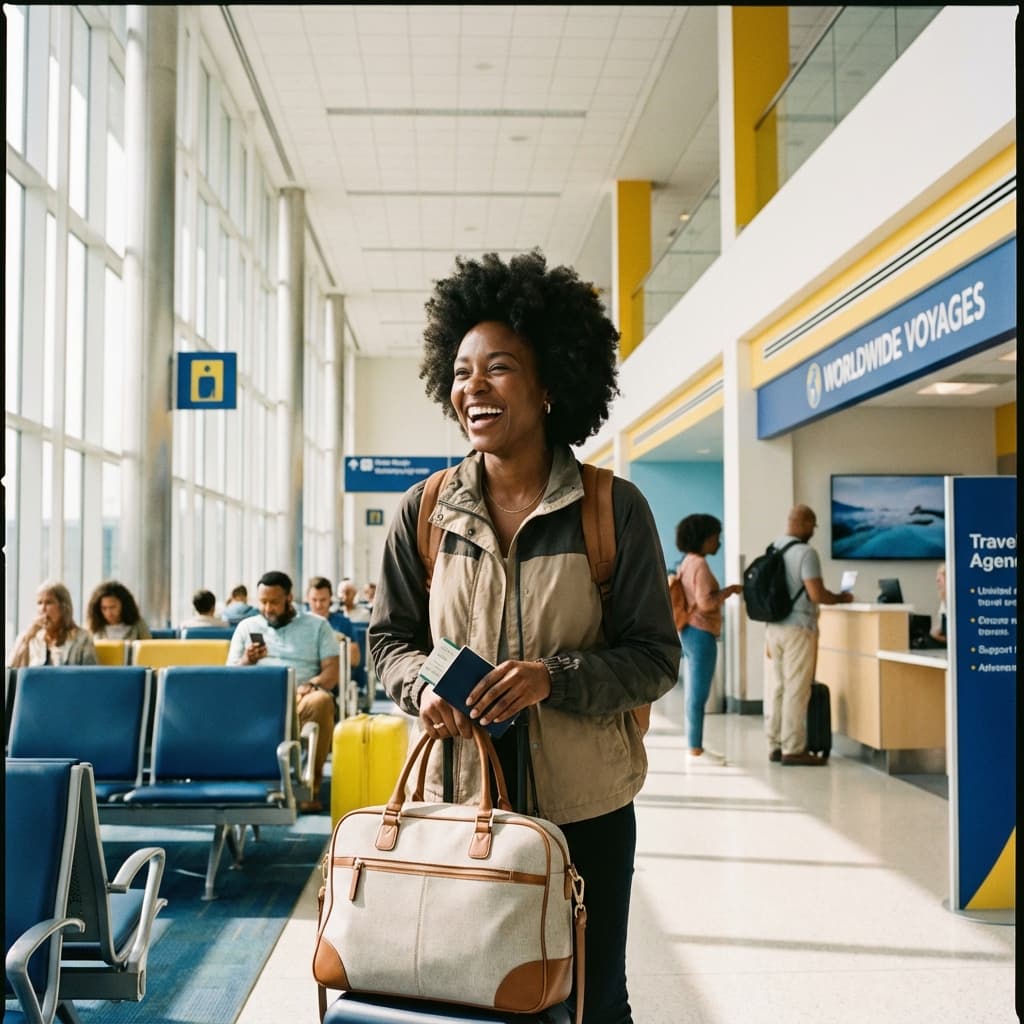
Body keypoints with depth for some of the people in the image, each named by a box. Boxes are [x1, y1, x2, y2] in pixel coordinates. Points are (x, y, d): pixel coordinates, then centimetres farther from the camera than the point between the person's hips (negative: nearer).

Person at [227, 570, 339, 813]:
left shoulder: (317, 625, 15)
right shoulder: (246, 627, 20)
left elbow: (332, 671, 5)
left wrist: (311, 684, -17)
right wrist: (247, 661, -6)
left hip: (301, 699, -1)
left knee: (321, 701, -37)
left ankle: (311, 786, -29)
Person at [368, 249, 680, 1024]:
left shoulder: (614, 509, -7)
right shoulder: (425, 511, 0)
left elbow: (656, 657, -5)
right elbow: (390, 635, 10)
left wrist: (554, 677, -21)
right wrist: (421, 687, -11)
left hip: (584, 813, -1)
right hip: (458, 798, 2)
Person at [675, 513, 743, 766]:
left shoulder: (687, 563, 15)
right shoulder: (700, 564, -14)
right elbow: (705, 602, -21)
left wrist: (721, 594, 18)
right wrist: (727, 591, -9)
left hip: (688, 632, 10)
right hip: (700, 634, -10)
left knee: (694, 694, 12)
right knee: (698, 695, -6)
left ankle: (696, 747, 17)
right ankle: (695, 750, -2)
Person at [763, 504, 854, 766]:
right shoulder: (805, 553, -12)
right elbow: (816, 594, -18)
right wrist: (842, 598, 0)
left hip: (773, 627, 7)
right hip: (798, 628, -7)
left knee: (775, 688, 9)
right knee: (796, 690, -4)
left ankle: (775, 746, 14)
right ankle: (793, 750, -1)